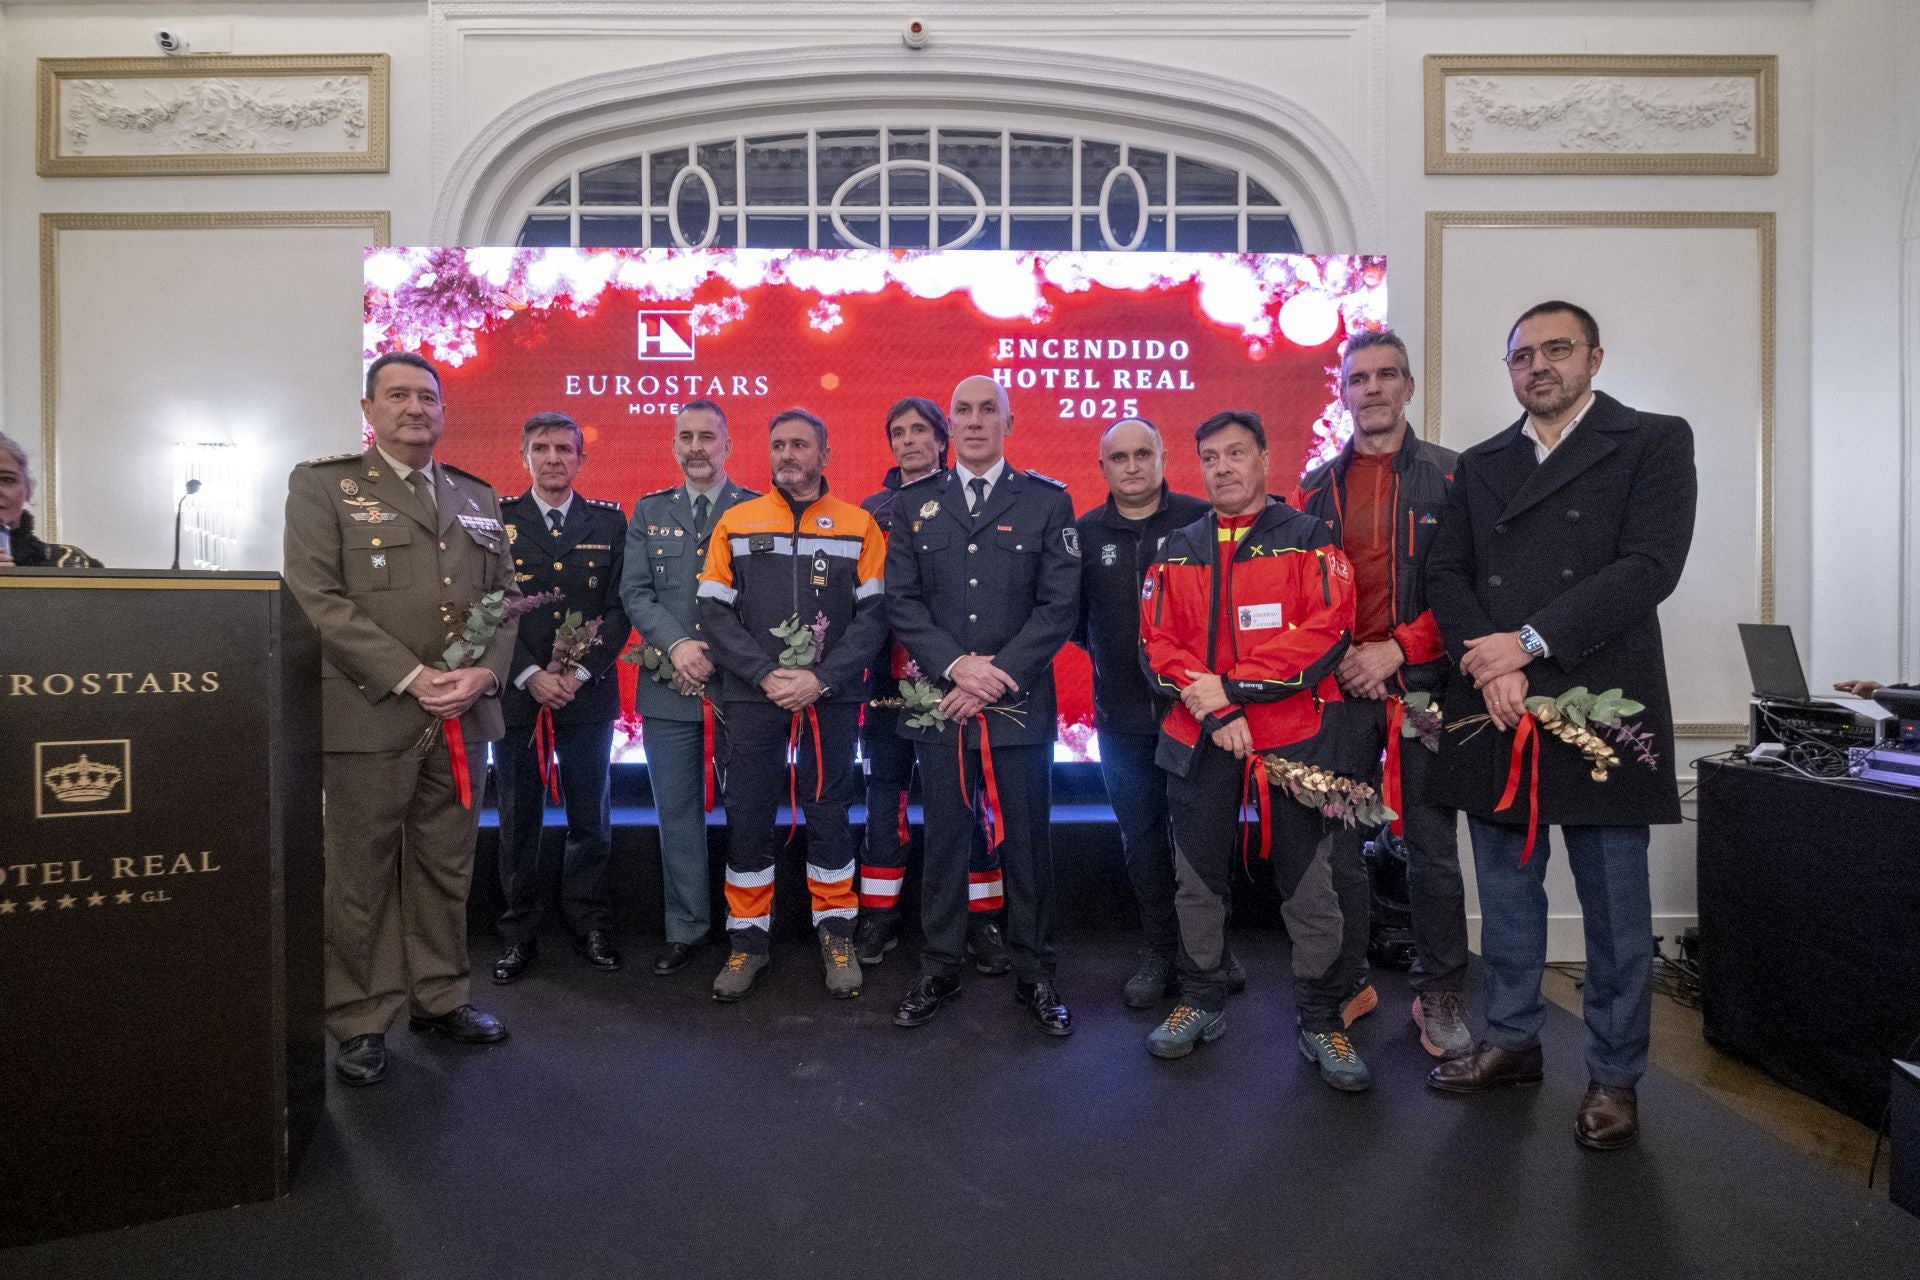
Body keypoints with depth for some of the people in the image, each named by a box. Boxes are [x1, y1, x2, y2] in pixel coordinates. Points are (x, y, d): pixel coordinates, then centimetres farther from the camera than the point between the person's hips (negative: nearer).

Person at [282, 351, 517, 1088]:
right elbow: (317, 600, -8)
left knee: (446, 868, 12)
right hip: (369, 714, -4)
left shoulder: (478, 497, 16)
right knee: (362, 874, 5)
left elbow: (506, 598, 13)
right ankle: (361, 1021, 20)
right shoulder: (323, 485, 2)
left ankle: (439, 999, 26)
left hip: (462, 715, 4)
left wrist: (484, 673, -6)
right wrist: (410, 677, -16)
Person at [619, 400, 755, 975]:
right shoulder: (648, 512, 11)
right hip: (668, 685, 3)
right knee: (678, 811, 9)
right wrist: (677, 644, -13)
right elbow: (635, 593, 3)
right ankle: (687, 928, 22)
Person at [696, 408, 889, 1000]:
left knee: (827, 812, 8)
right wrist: (767, 674, -11)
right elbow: (715, 612, 2)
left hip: (832, 698, -1)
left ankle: (836, 934, 24)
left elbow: (873, 614, -1)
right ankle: (748, 939, 22)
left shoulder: (860, 525, 4)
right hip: (752, 697, 1)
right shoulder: (735, 522, 6)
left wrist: (821, 678, -12)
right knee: (748, 816, 6)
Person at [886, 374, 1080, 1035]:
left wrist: (997, 675, -12)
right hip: (939, 702, 1)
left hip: (1019, 703, -1)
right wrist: (954, 666, -11)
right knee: (944, 840, 10)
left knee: (1026, 843, 7)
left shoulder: (1048, 500, 4)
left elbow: (1060, 604, -4)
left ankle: (1034, 974, 24)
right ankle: (939, 970, 26)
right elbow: (900, 601, 2)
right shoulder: (914, 503, 9)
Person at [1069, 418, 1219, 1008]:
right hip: (1122, 716, 3)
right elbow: (1071, 616, 13)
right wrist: (1109, 652, 5)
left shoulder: (1201, 519, -5)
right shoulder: (1085, 532, 5)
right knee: (1141, 836, 12)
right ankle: (1159, 951, 27)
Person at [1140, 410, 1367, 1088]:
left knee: (1308, 883, 5)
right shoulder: (1177, 550, 10)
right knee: (1197, 877, 13)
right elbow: (1157, 641, 2)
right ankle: (1201, 1003, 31)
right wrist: (1214, 711, -12)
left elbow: (1325, 631, -12)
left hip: (1294, 737, -3)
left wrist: (1231, 685, -16)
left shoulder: (1308, 538, 0)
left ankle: (1321, 1021, 23)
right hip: (1198, 739, 3)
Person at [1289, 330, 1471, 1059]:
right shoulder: (1315, 490, 9)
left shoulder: (1452, 478, 3)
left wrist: (1397, 649, -12)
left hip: (1424, 686, -2)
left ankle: (1439, 995, 23)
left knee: (1433, 849, 5)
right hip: (1338, 688, 2)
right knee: (1336, 844, 8)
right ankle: (1349, 982, 25)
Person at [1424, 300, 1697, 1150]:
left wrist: (1529, 641, -15)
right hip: (1495, 710, 4)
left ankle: (1614, 1077, 22)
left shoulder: (1653, 442, 3)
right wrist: (1487, 662, -9)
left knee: (1614, 906, 6)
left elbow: (1650, 566, -10)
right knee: (1506, 894, 13)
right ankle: (1511, 1041, 29)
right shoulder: (1480, 465, 15)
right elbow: (1446, 573, 7)